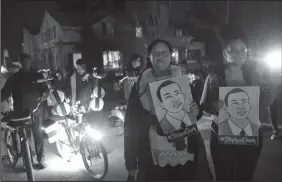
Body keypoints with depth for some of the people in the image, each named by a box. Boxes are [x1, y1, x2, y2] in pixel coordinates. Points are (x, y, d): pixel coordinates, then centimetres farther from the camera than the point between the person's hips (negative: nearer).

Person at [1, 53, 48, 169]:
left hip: (36, 110, 0)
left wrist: (44, 93, -20)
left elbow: (44, 88, 3)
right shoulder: (14, 78, 6)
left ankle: (41, 158, 15)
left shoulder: (37, 75, 7)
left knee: (38, 135, 3)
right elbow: (5, 92, 0)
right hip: (21, 112, 0)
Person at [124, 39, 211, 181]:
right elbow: (131, 123, -3)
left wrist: (195, 111, -11)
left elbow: (194, 113, 14)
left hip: (185, 155, 2)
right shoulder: (140, 86, -2)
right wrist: (131, 163, -5)